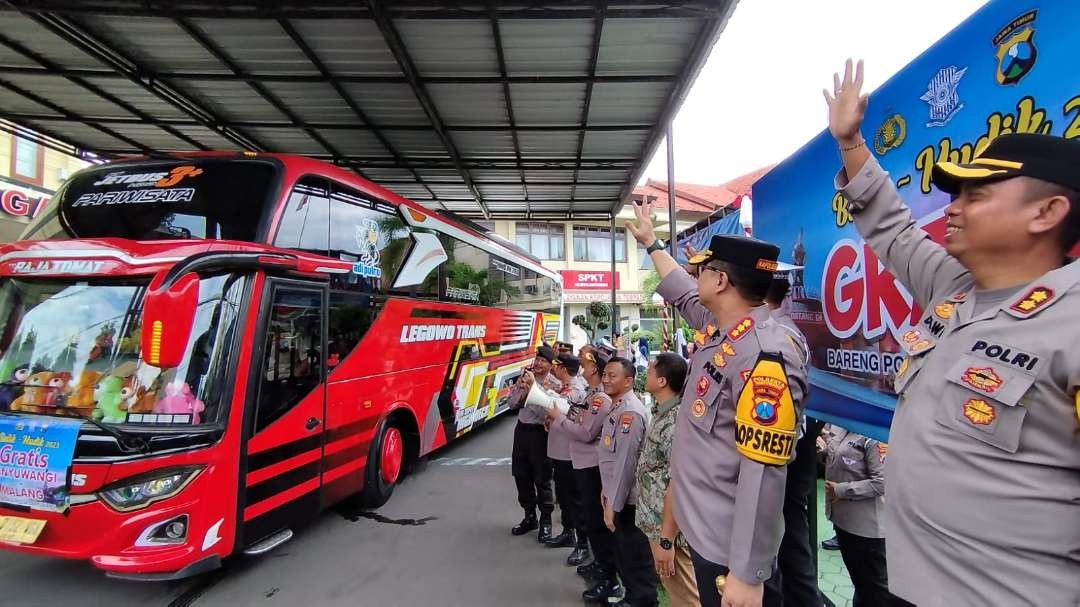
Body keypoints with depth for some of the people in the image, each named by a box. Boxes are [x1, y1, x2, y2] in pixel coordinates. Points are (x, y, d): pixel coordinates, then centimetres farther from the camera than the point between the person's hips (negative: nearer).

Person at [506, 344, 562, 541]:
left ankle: (545, 521, 20)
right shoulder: (525, 377, 6)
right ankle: (530, 517, 31)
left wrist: (532, 388, -23)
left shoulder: (555, 384, -10)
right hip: (521, 430, 6)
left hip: (540, 433, -6)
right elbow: (511, 403, 5)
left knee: (542, 478, 3)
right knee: (521, 475, 14)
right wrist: (521, 389, -13)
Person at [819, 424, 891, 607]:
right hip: (842, 519, 8)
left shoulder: (872, 436, -21)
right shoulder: (837, 427, 3)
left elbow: (881, 482, -23)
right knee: (859, 582, 26)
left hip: (867, 525, -7)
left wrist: (841, 490, -19)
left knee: (877, 586, 10)